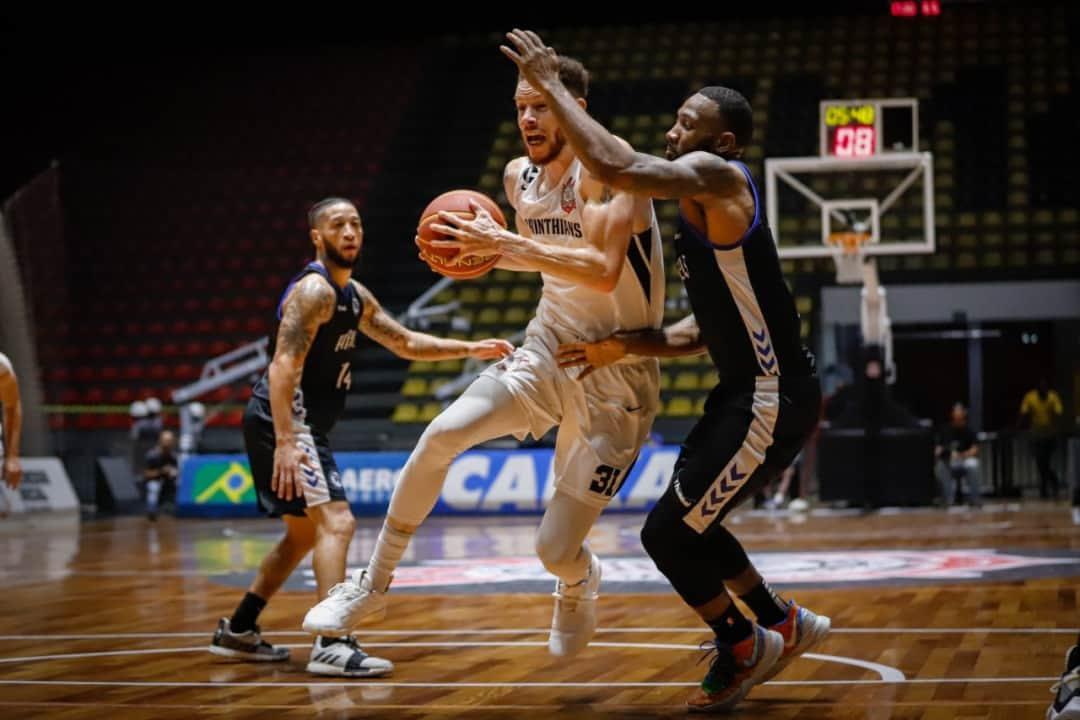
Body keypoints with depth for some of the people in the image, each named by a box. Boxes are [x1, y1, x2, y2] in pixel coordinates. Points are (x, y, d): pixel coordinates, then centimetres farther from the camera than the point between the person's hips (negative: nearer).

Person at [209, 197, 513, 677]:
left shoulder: (355, 296, 15)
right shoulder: (314, 290, -14)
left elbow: (405, 342, 25)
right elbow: (284, 367, -23)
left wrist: (470, 349, 14)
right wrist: (285, 443, -31)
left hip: (300, 425, 11)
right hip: (282, 422, -11)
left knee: (305, 533, 19)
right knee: (336, 521, -18)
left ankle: (237, 632, 27)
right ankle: (332, 646, -25)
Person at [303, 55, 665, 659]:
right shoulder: (520, 176, 4)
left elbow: (603, 270, -34)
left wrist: (502, 241, -37)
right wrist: (489, 249, 1)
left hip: (617, 378, -6)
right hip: (549, 350, 6)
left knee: (556, 551, -8)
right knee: (441, 436, -15)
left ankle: (580, 585, 32)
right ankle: (373, 587, 2)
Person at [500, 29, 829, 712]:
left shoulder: (717, 176, -14)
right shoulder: (707, 207, 16)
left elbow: (616, 167, -30)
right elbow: (704, 331, 19)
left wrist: (552, 85, -20)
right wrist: (623, 347, 9)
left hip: (770, 400, -10)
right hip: (753, 392, 10)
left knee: (668, 533, -3)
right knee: (687, 522, 21)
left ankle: (742, 649, 18)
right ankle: (784, 624, 33)